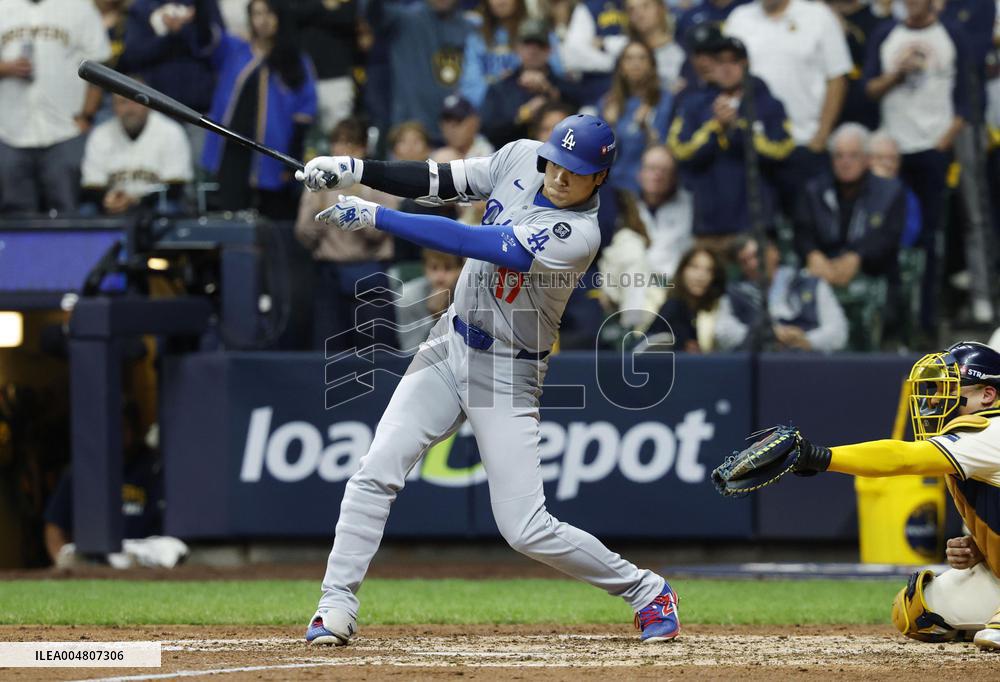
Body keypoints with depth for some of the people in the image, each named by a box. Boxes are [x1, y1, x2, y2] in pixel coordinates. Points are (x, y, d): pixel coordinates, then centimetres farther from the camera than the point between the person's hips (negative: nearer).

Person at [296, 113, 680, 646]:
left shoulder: (578, 236, -25)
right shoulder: (521, 159, -3)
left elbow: (474, 244, -31)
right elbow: (434, 183, 0)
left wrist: (375, 218, -32)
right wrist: (354, 169, -15)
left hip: (508, 373, -6)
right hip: (451, 345, 6)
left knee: (526, 530, -7)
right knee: (376, 472, -9)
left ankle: (645, 591, 12)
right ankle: (336, 606, -2)